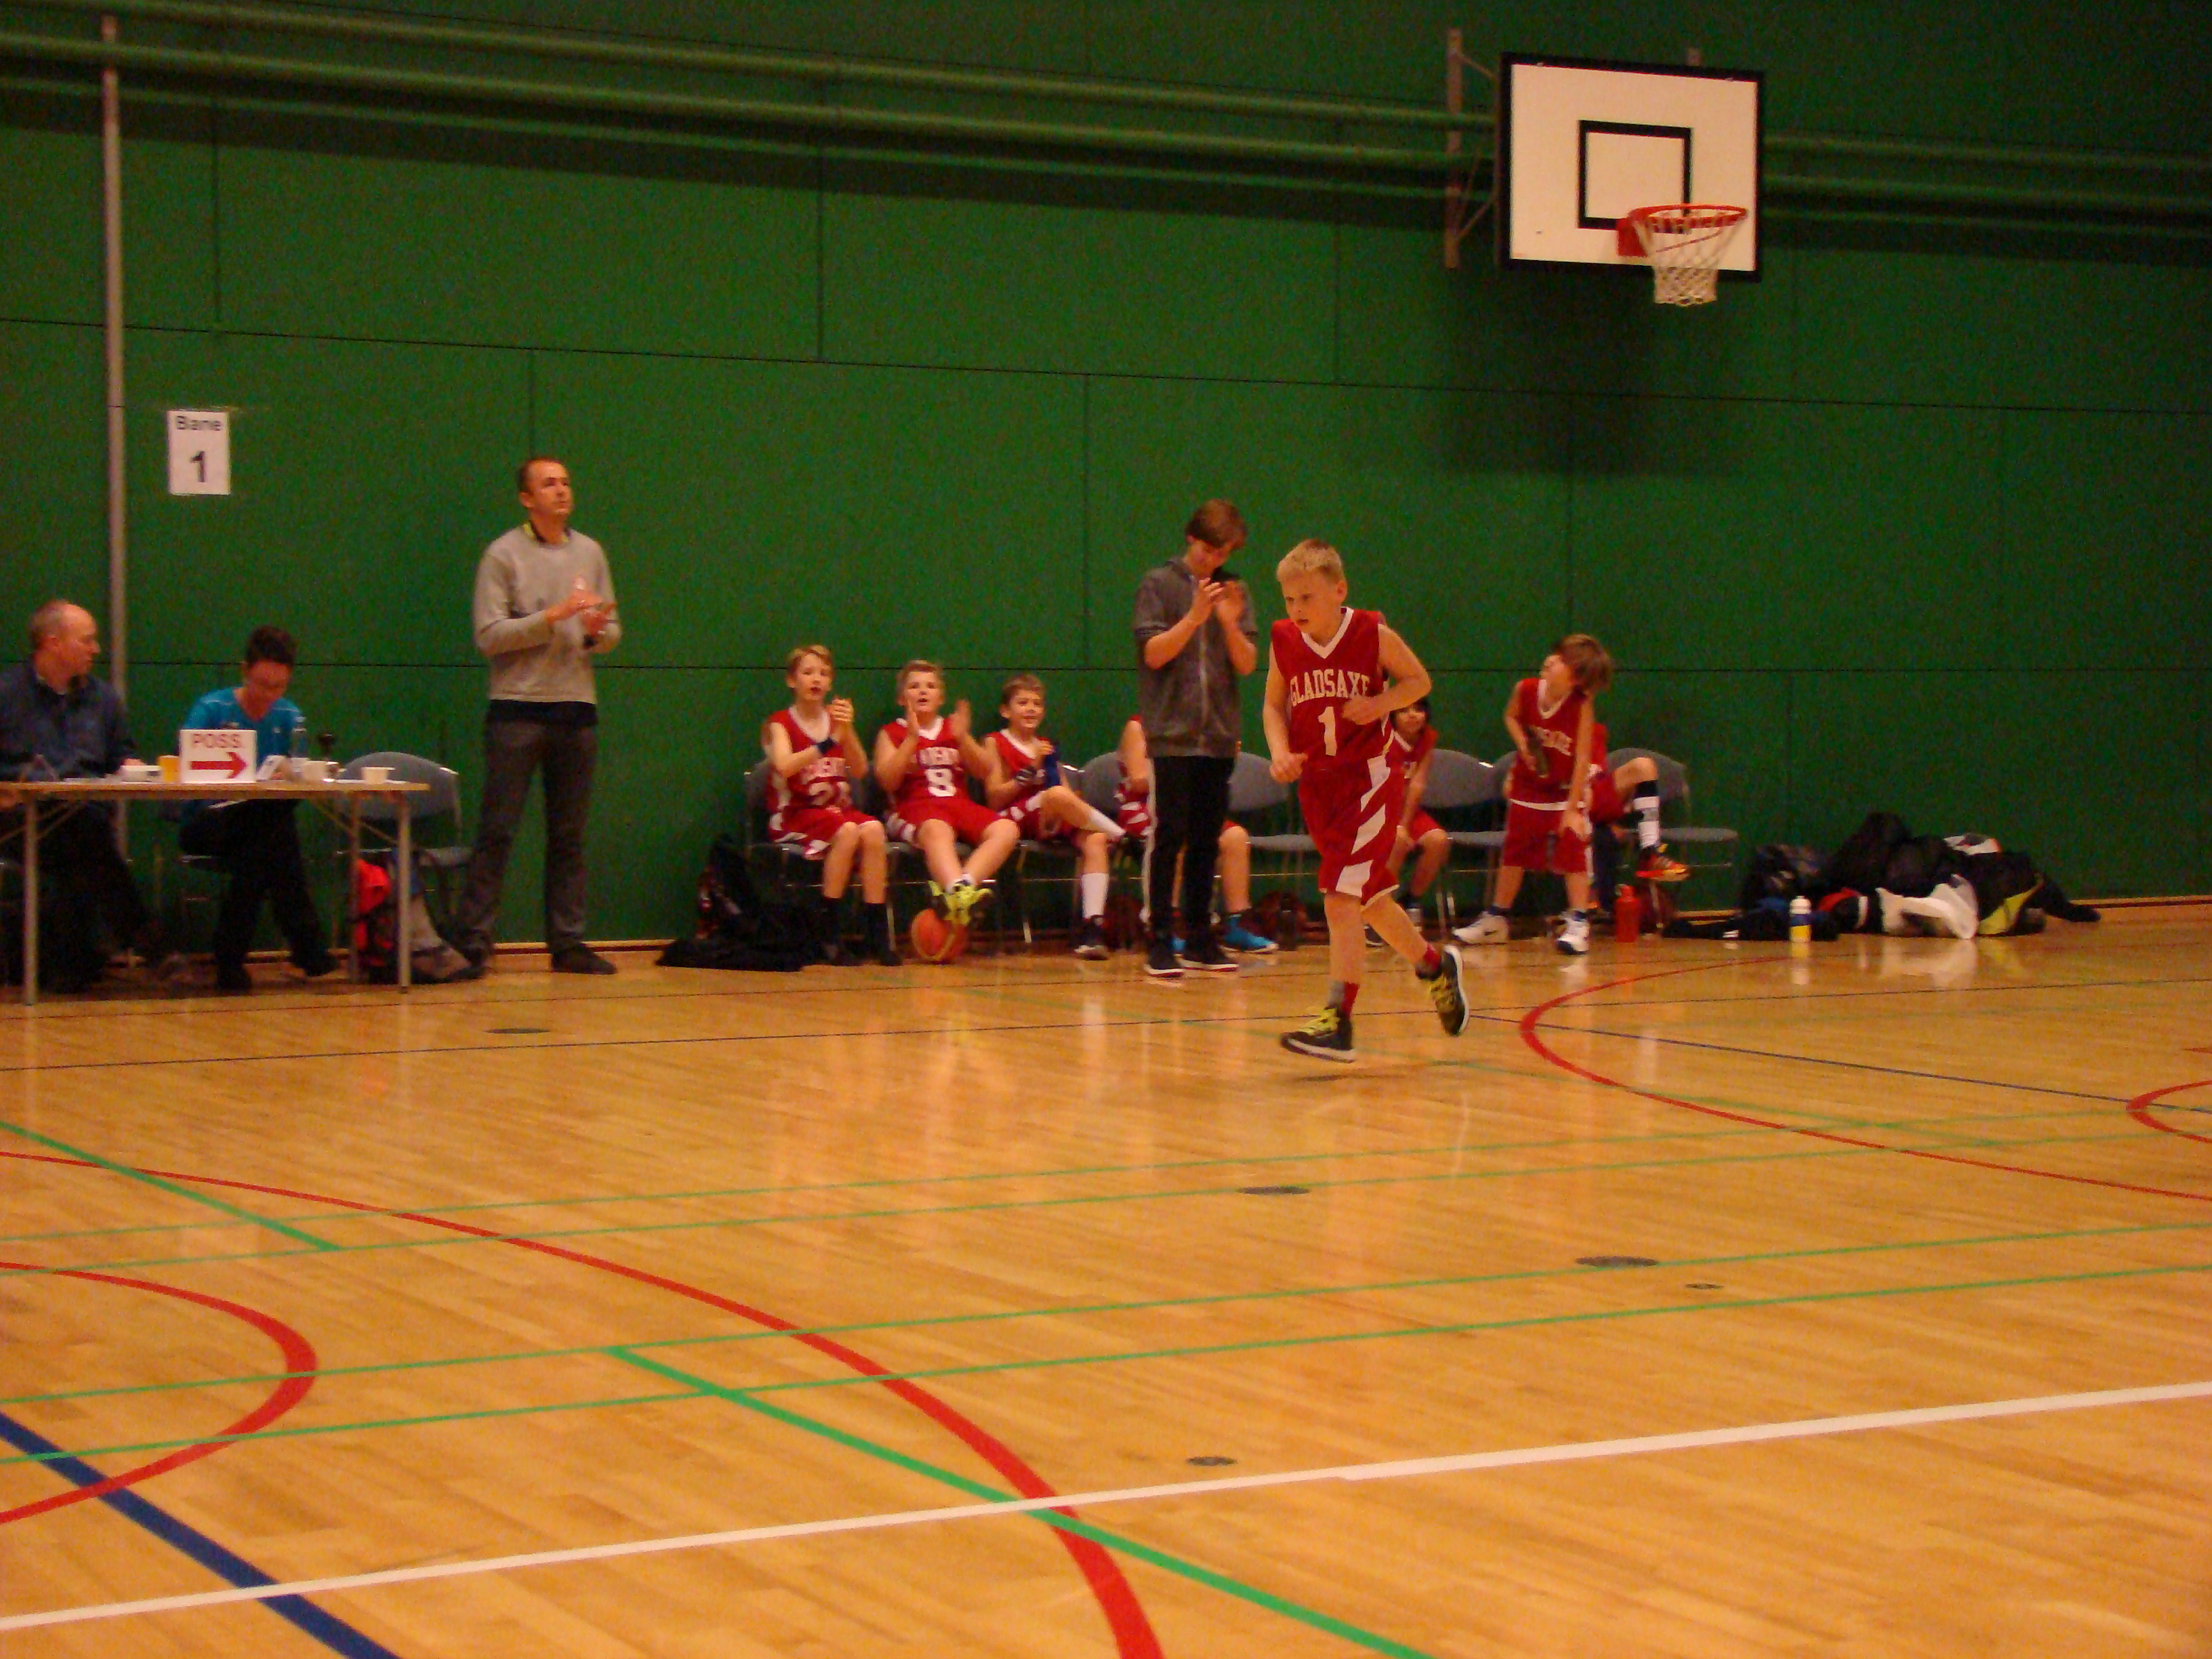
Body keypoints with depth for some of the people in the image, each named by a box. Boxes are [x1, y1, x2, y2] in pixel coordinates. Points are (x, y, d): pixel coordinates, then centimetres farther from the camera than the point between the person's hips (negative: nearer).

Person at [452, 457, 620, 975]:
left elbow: (612, 632, 15)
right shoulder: (503, 555, -2)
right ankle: (472, 941, -2)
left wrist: (598, 632, -8)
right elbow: (489, 635, -10)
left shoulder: (590, 553, 13)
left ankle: (568, 942, 11)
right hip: (517, 708, -5)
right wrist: (553, 616, -17)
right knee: (496, 831, -5)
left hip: (577, 707, 5)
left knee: (569, 835, 7)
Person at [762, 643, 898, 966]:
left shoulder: (835, 719, 12)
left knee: (873, 829, -27)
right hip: (796, 815, -4)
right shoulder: (781, 723, 1)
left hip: (839, 809, 4)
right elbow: (785, 767, -20)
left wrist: (847, 731, -17)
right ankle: (827, 931, -25)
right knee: (847, 832, -33)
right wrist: (828, 743, -29)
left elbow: (859, 769, -1)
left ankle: (876, 931, -23)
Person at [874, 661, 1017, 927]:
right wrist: (912, 738, -9)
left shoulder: (954, 728, 24)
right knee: (937, 830, -41)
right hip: (915, 806, -5)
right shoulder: (892, 733, 13)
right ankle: (960, 893, -66)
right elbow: (888, 782, -4)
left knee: (1007, 830, -25)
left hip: (960, 804, 5)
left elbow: (984, 772, 13)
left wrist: (963, 737, -2)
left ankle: (962, 884, -47)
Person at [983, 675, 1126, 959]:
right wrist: (1031, 770, -11)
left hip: (1057, 823, 5)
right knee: (1057, 795, -35)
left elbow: (1070, 794, 22)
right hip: (1018, 821, -5)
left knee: (1096, 840, -27)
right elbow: (994, 799, -3)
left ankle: (1093, 926, -35)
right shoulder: (997, 744, 9)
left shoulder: (1046, 746, 25)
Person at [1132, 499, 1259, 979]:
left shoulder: (1234, 591, 11)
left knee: (1207, 840, 7)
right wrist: (1194, 617, -19)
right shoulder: (1159, 584, 0)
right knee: (1168, 838, -6)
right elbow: (1154, 653, -7)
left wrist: (1230, 623, -13)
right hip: (1171, 735, -4)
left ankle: (1200, 940, 13)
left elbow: (1247, 664, 5)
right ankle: (1161, 943, -4)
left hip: (1219, 736, 4)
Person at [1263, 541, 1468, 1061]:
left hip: (1369, 780, -5)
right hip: (1316, 784, 5)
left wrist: (1382, 704, -16)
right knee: (1369, 899, 17)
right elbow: (1274, 705, 10)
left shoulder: (1373, 635, -10)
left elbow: (1419, 681, 3)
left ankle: (1338, 1021, -15)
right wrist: (1280, 751, -9)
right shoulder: (1284, 642, -2)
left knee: (1341, 899, -16)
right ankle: (1435, 965, 41)